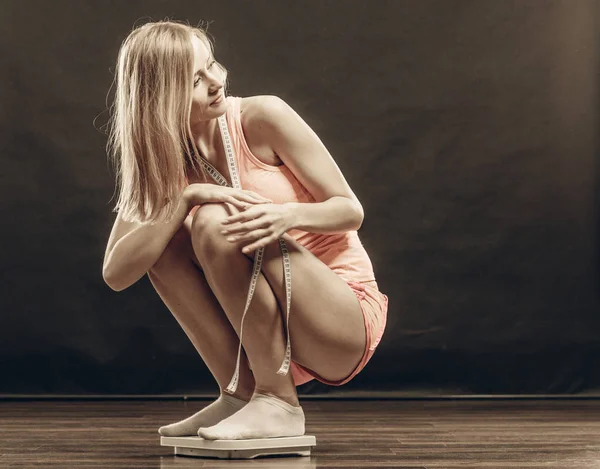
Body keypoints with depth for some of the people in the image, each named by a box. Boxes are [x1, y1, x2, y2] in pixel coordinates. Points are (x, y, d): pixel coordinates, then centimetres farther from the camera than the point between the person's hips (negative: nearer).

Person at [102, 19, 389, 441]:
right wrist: (187, 198, -24)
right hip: (269, 338, 5)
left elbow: (351, 210, -8)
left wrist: (290, 214, -30)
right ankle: (239, 395, -7)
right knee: (162, 236, -13)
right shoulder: (162, 160, 0)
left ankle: (279, 404, -15)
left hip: (348, 320, -4)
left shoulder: (262, 117, -11)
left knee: (215, 222, -26)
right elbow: (116, 273, -12)